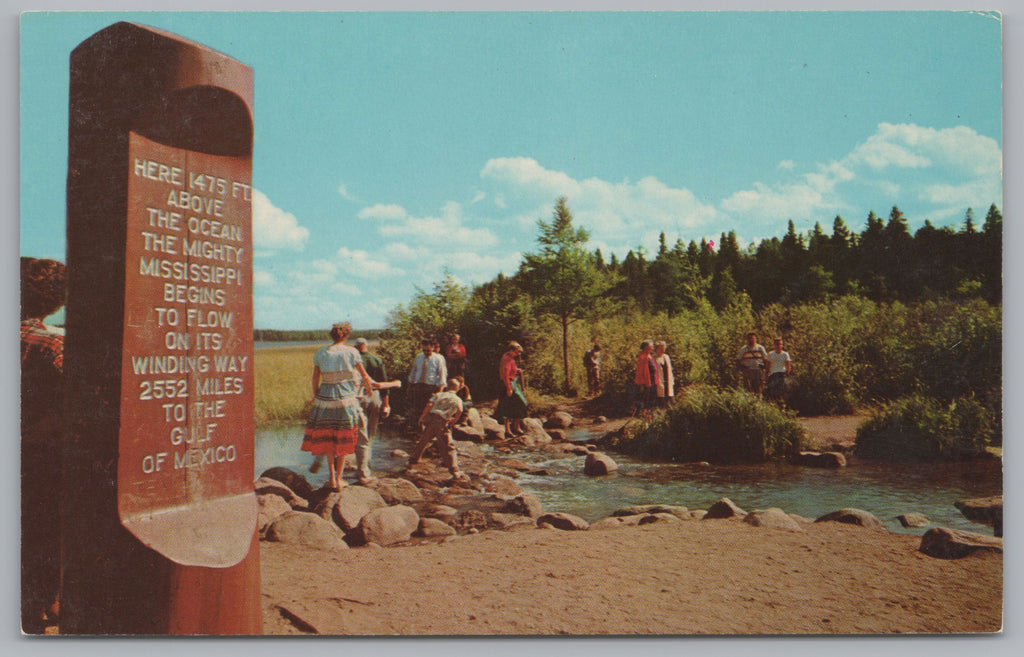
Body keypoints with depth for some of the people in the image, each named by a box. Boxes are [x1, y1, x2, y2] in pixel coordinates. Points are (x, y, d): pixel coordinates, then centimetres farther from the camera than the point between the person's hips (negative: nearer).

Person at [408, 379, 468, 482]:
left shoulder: (439, 395, 18)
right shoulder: (457, 399, 14)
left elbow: (429, 405, 2)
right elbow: (459, 410, -3)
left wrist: (421, 417, 6)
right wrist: (453, 421, 12)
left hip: (430, 418, 3)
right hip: (442, 423, -3)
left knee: (423, 441, 23)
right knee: (449, 447, -3)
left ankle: (413, 461, 38)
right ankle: (455, 472, -13)